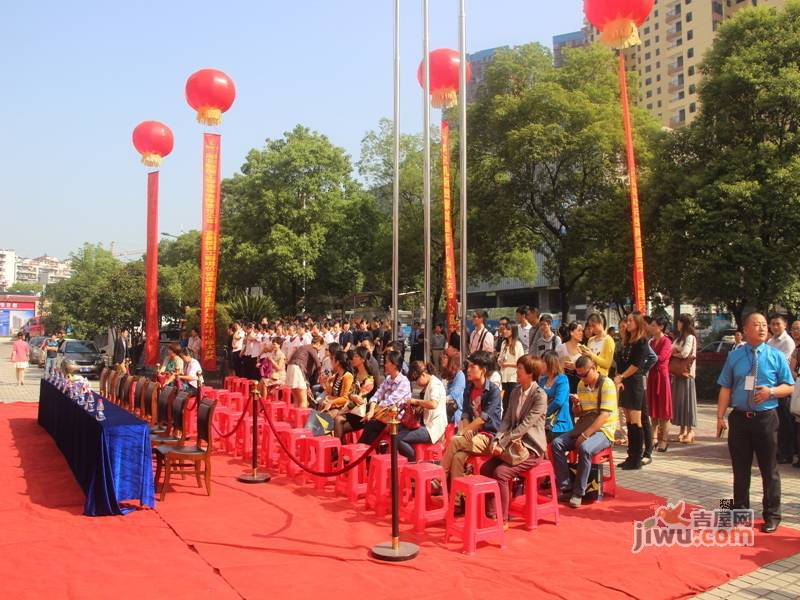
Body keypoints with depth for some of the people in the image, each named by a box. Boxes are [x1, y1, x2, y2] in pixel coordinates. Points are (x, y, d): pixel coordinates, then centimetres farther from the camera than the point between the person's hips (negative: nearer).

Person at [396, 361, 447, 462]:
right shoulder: (427, 385, 15)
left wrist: (416, 401, -20)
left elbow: (433, 404, -33)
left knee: (399, 438, -17)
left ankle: (415, 462, 1)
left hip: (434, 428, -11)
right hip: (427, 424, 11)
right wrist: (415, 406, 8)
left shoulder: (435, 384, -15)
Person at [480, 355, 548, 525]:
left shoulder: (540, 396, -15)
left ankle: (503, 519, -13)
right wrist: (497, 440, -12)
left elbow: (525, 425, -21)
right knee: (485, 469, -10)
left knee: (500, 472, -24)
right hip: (514, 445, 7)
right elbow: (507, 420, 6)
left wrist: (503, 443, -22)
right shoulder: (515, 392, 9)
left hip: (531, 448, -7)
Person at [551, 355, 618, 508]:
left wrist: (585, 435, -22)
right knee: (557, 443, -15)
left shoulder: (606, 384, -11)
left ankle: (578, 493, -20)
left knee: (584, 448, -35)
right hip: (583, 427, 7)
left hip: (603, 430, -7)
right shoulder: (582, 384, 11)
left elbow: (605, 415, -19)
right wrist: (577, 405, -7)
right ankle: (566, 488, -13)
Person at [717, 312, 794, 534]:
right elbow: (725, 388, 5)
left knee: (769, 470, 6)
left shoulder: (776, 356, 0)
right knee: (740, 469, 12)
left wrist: (771, 392, -17)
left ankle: (772, 516, 22)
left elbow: (789, 387, 3)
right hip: (739, 417, 2)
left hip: (766, 418, -1)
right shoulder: (734, 356, 4)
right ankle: (740, 512, 27)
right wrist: (720, 416, -1)